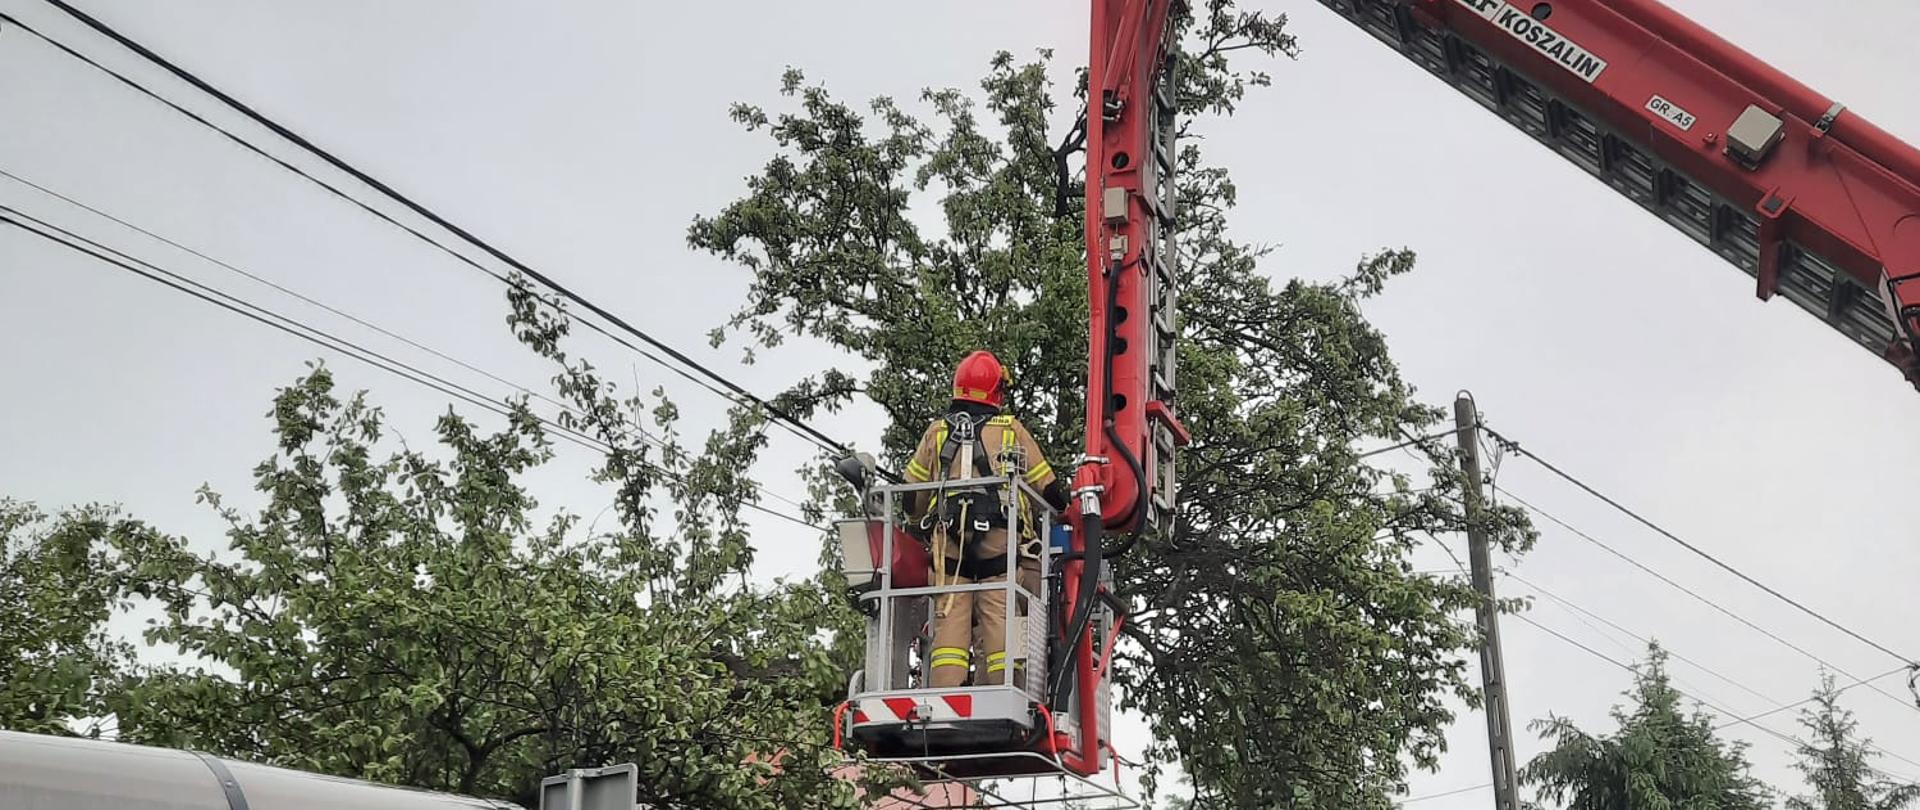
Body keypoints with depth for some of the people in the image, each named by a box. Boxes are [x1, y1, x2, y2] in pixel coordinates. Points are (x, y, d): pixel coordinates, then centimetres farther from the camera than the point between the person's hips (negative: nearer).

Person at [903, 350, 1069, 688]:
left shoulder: (937, 431, 18)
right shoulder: (1012, 429, 13)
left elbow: (911, 496, 20)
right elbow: (1048, 488, 15)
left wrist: (923, 519, 39)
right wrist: (1060, 501, 37)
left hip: (947, 535, 1)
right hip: (1001, 533, -1)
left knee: (950, 613, -3)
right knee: (999, 614, -5)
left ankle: (945, 692, -14)